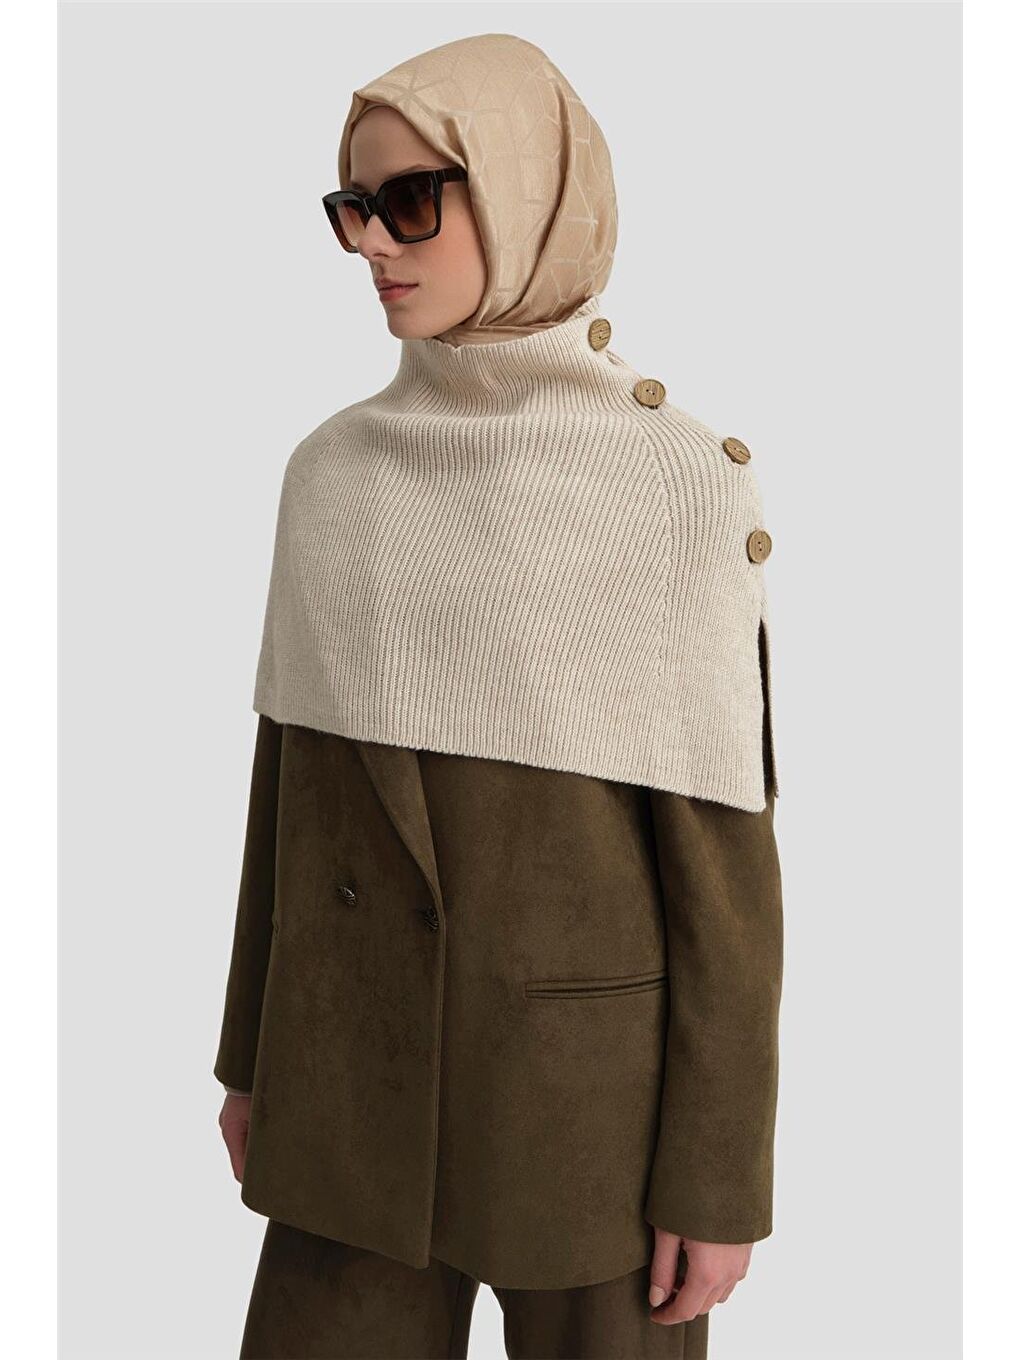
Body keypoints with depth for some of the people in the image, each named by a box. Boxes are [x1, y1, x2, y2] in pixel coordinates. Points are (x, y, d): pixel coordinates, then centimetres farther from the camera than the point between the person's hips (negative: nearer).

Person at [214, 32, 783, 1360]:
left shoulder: (680, 485, -13)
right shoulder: (336, 469, 1)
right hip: (365, 1077, 4)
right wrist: (253, 1048, 12)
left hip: (591, 1087, -4)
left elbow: (723, 853, -12)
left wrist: (721, 1178, -9)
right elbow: (296, 775, 7)